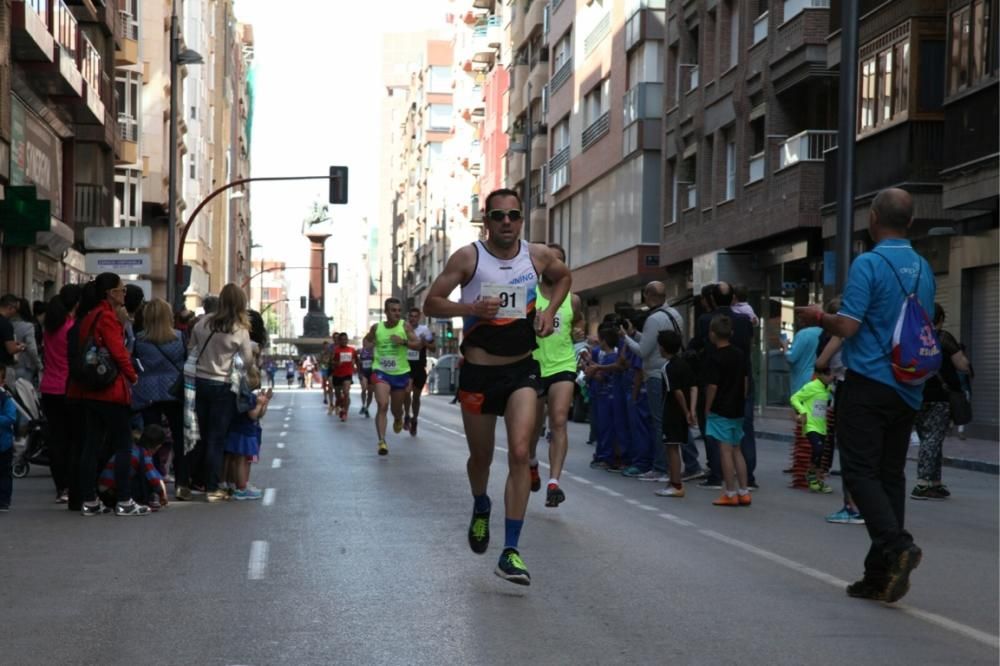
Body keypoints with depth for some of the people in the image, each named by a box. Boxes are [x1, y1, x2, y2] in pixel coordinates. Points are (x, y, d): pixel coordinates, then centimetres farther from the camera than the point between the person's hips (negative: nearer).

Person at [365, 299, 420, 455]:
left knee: (396, 408, 16)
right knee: (382, 405, -19)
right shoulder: (376, 327, 0)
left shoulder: (405, 326, -6)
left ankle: (398, 420, 54)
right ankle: (382, 441, -21)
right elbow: (367, 340, 20)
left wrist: (404, 342, -29)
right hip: (381, 371, -1)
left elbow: (417, 344, -13)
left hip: (400, 372, 1)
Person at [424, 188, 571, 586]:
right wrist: (471, 307, -22)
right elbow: (431, 304, -5)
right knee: (481, 456, 13)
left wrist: (549, 310, 5)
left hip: (522, 369, 1)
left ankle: (510, 552, -13)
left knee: (520, 453, -16)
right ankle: (480, 510, 48)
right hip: (479, 370, -1)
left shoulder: (537, 256, 0)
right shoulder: (468, 257, -7)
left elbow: (563, 277, 23)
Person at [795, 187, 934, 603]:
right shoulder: (924, 270, 10)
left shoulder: (868, 264, -12)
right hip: (909, 390, 7)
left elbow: (848, 327, -17)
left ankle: (896, 545, -22)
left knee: (861, 472, -2)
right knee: (891, 475, 9)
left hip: (868, 385, -6)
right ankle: (880, 576, 10)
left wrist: (818, 318, 4)